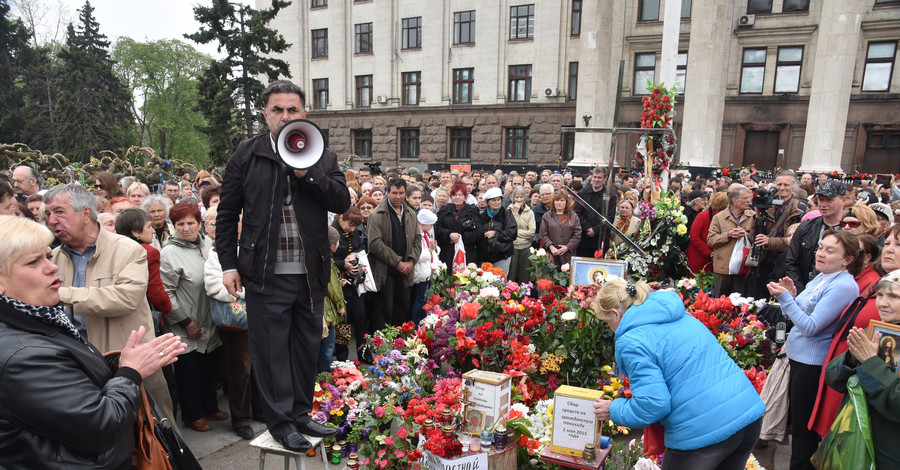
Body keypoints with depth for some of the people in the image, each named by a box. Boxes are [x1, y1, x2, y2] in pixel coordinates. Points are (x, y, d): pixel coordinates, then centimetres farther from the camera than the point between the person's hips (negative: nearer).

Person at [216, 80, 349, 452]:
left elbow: (342, 202, -4)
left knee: (306, 347, 14)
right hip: (266, 275, -2)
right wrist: (229, 264, 0)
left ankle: (301, 413, 31)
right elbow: (227, 214, 4)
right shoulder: (246, 154, 2)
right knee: (271, 351, 6)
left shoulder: (322, 156, 7)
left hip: (312, 274, 3)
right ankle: (280, 421, 22)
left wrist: (306, 172, -15)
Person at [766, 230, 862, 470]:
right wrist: (791, 296, -2)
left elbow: (811, 327, -23)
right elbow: (800, 316, 15)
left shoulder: (843, 286, -20)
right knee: (797, 420, 23)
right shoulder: (820, 278, 7)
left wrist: (785, 298, -24)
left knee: (803, 428, 6)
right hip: (798, 356, 9)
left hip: (813, 363, -9)